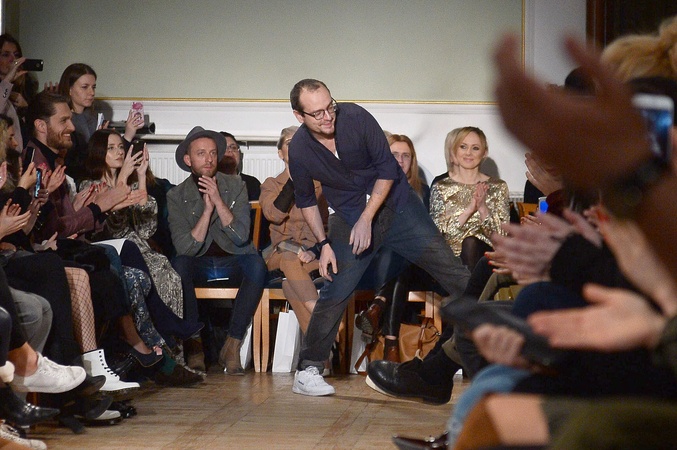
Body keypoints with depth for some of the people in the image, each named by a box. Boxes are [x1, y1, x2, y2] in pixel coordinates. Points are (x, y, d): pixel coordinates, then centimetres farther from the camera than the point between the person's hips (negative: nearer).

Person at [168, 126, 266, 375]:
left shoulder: (235, 186, -1)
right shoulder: (177, 196, -2)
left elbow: (241, 237, -13)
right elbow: (185, 247, -14)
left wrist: (218, 201, -22)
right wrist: (207, 210, -21)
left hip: (233, 262, 0)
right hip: (198, 264, 0)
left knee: (256, 264, -33)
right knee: (179, 264, -34)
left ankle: (232, 345, -27)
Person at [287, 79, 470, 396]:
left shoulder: (355, 117, -21)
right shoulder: (299, 150, -14)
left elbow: (387, 169, -14)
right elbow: (306, 201, 4)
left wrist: (366, 219, -17)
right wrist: (323, 244, -3)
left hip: (396, 203, -1)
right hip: (349, 216, 1)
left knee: (452, 271, -5)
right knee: (334, 293, -8)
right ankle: (308, 370, 1)